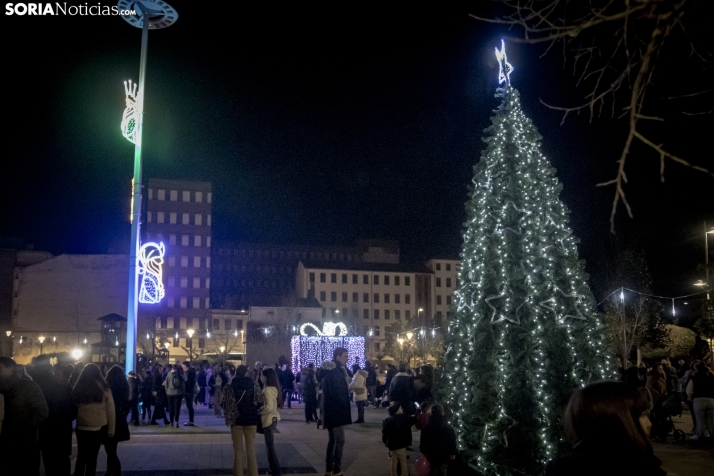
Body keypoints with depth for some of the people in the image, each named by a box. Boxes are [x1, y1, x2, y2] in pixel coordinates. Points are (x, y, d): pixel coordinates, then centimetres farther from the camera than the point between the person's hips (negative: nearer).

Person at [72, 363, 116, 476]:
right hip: (99, 427, -1)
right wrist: (111, 430, 4)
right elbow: (110, 411, -3)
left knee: (81, 456, 15)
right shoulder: (104, 389, -6)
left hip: (82, 427, 1)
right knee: (92, 457, 8)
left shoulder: (77, 388, -4)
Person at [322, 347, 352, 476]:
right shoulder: (334, 372, -18)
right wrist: (345, 403, -9)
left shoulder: (333, 371, 14)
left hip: (332, 411, 10)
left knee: (333, 440, 15)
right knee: (340, 440, -6)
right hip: (335, 411, -10)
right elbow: (336, 393, -23)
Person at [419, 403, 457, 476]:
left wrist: (424, 451, 13)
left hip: (432, 455, 2)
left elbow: (423, 441, -1)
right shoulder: (448, 427, -13)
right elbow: (452, 441, -9)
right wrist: (453, 453, 2)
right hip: (444, 455, -2)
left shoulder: (427, 427, -7)